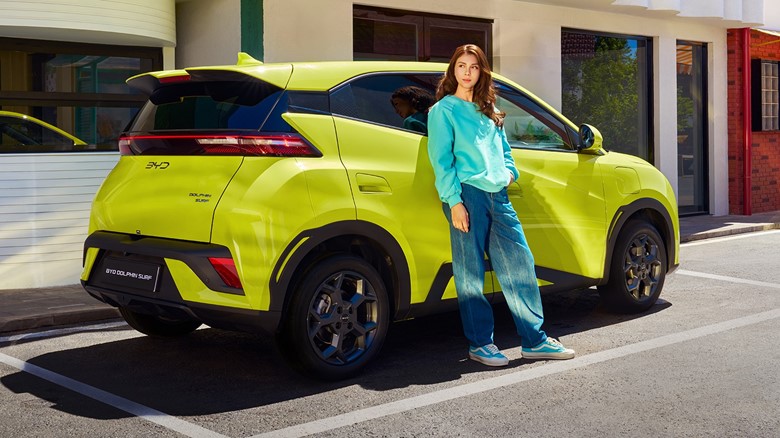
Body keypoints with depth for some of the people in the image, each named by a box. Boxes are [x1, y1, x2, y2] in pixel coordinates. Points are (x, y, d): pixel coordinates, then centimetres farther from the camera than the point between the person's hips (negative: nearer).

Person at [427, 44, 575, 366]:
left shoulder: (488, 111, 23)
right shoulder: (443, 110, 3)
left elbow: (503, 148, 28)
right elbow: (441, 159, -5)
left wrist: (509, 172, 7)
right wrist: (454, 201, -14)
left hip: (498, 196, 6)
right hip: (467, 194, -6)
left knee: (520, 263, 3)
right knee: (471, 273, -1)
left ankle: (534, 340, 8)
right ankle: (480, 344, 8)